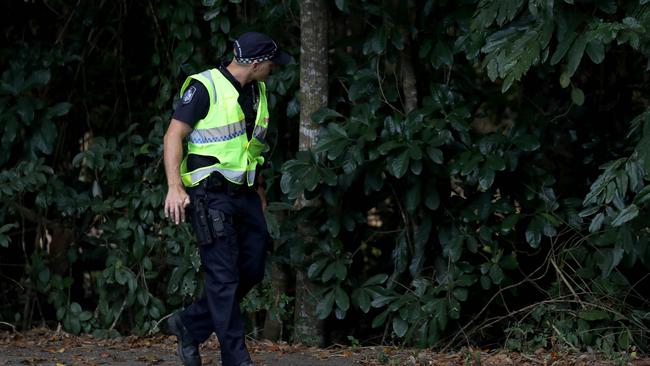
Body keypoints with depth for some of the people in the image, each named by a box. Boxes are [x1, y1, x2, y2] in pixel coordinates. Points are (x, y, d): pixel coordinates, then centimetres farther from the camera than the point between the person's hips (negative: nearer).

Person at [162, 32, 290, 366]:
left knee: (252, 270, 7)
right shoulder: (205, 87, -12)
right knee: (224, 276, -7)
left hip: (244, 192, 8)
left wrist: (258, 188, 24)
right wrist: (175, 187, -24)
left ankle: (189, 325, 21)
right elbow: (174, 135, -15)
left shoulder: (256, 91, 12)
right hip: (211, 193, -8)